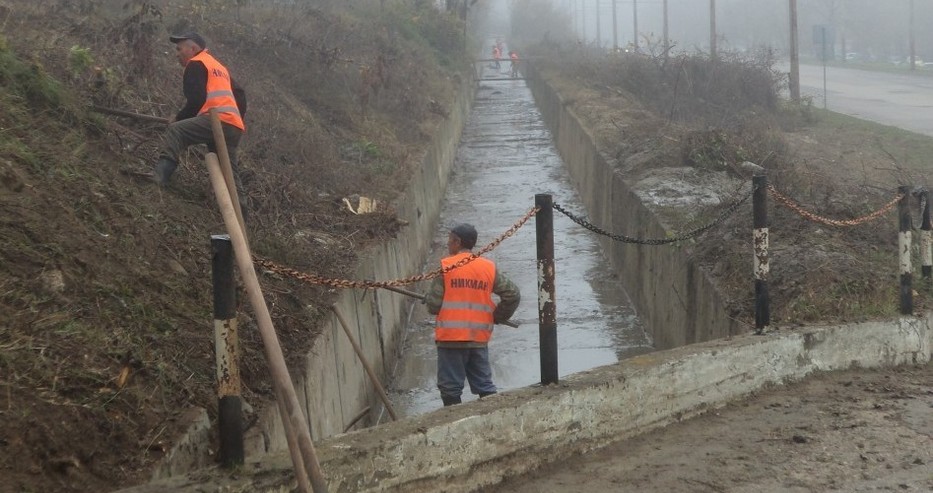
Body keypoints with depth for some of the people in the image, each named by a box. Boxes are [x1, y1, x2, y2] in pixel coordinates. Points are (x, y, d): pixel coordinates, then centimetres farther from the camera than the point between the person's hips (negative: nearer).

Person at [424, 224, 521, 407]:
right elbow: (513, 294, 6)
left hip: (451, 338, -4)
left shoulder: (445, 266, -7)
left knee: (451, 390, 3)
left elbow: (434, 305, -9)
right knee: (484, 386, 12)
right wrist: (497, 316, 19)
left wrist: (428, 300, 14)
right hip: (479, 338, 4)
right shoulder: (489, 267, 5)